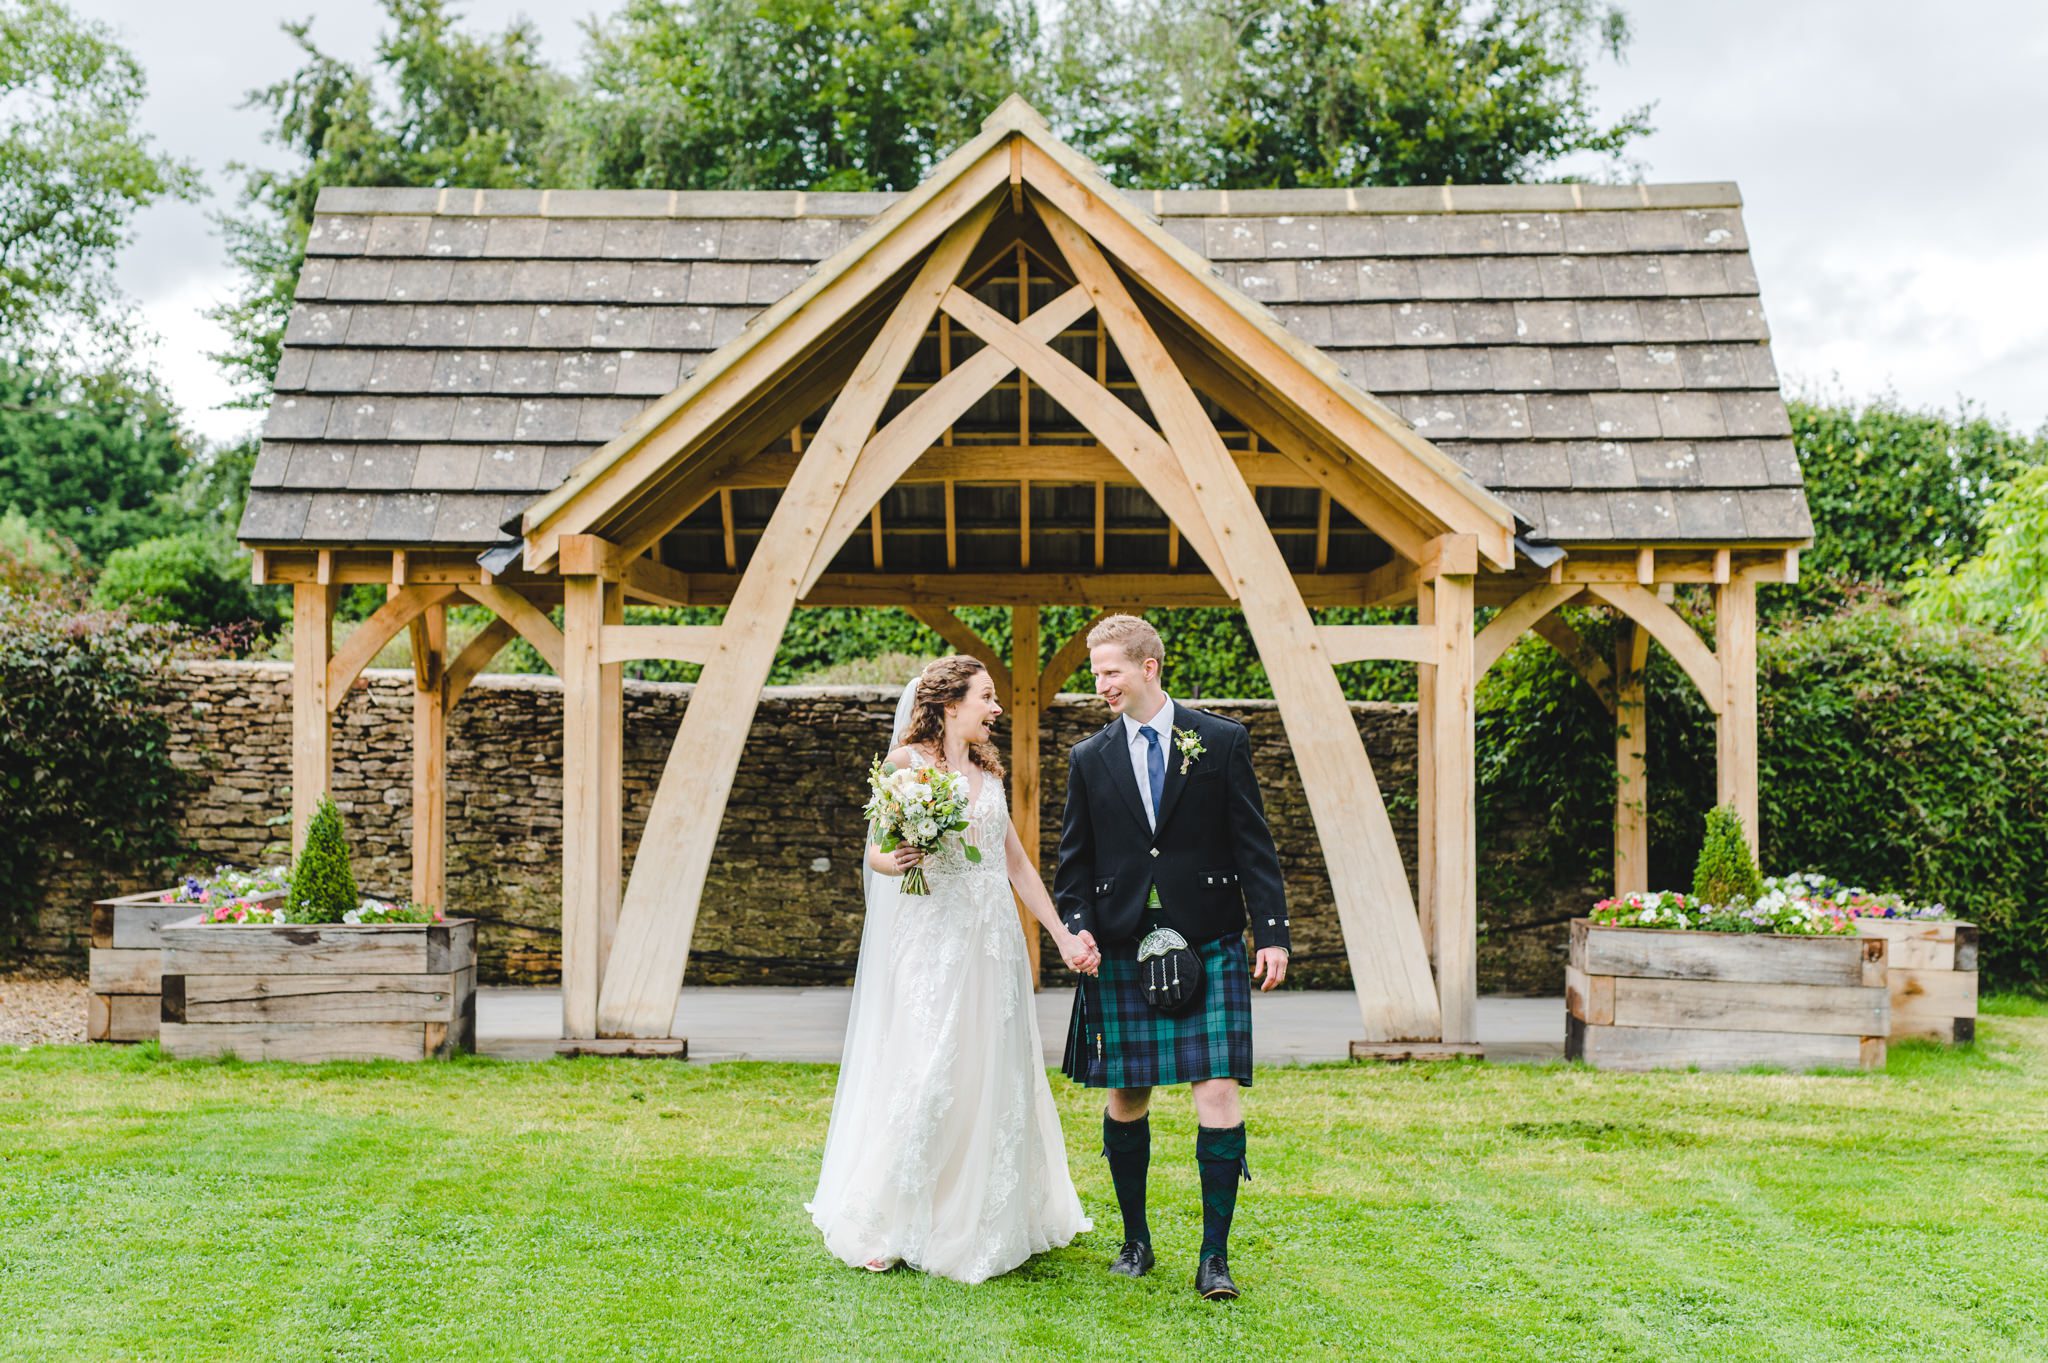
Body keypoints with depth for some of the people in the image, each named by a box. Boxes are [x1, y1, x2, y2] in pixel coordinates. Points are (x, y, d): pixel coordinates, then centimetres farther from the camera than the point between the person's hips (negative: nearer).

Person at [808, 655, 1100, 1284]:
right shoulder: (907, 762, -1)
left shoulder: (987, 772, 16)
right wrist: (894, 861, -27)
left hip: (992, 942, 6)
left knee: (993, 1075, 6)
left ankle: (986, 1222, 18)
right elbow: (876, 850, -3)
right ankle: (886, 1227, 2)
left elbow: (1017, 862, 18)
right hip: (931, 939, -6)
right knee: (923, 1076, -9)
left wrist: (1063, 936, 13)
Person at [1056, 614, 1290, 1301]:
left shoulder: (1222, 742, 2)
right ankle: (1136, 1239, 24)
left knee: (1218, 1090, -7)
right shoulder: (1089, 758, 8)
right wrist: (1078, 925, -4)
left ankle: (1214, 1254, 2)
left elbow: (1254, 846, 2)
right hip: (1122, 953, 2)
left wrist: (1272, 933, -4)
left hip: (1209, 947, -2)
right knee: (1125, 1096, 7)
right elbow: (1075, 858, 12)